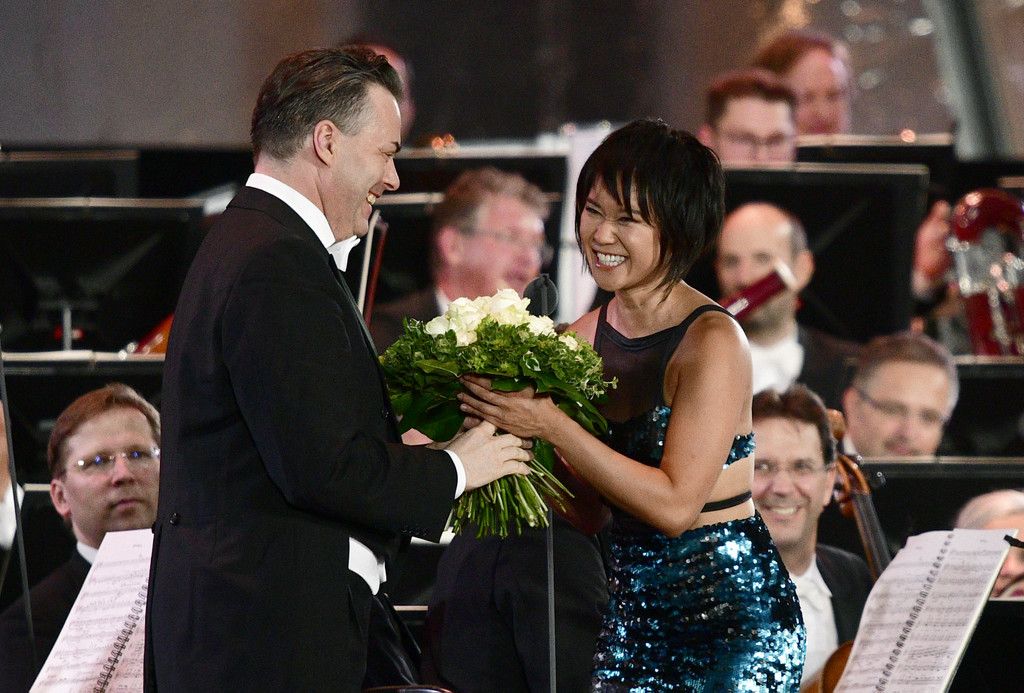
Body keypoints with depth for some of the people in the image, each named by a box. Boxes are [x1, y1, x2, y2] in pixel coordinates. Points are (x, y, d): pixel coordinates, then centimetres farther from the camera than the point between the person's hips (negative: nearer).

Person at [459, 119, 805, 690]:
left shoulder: (714, 341, -14)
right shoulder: (586, 338, 4)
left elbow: (676, 503, -20)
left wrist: (550, 425, -21)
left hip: (733, 615, -6)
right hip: (632, 613, 6)